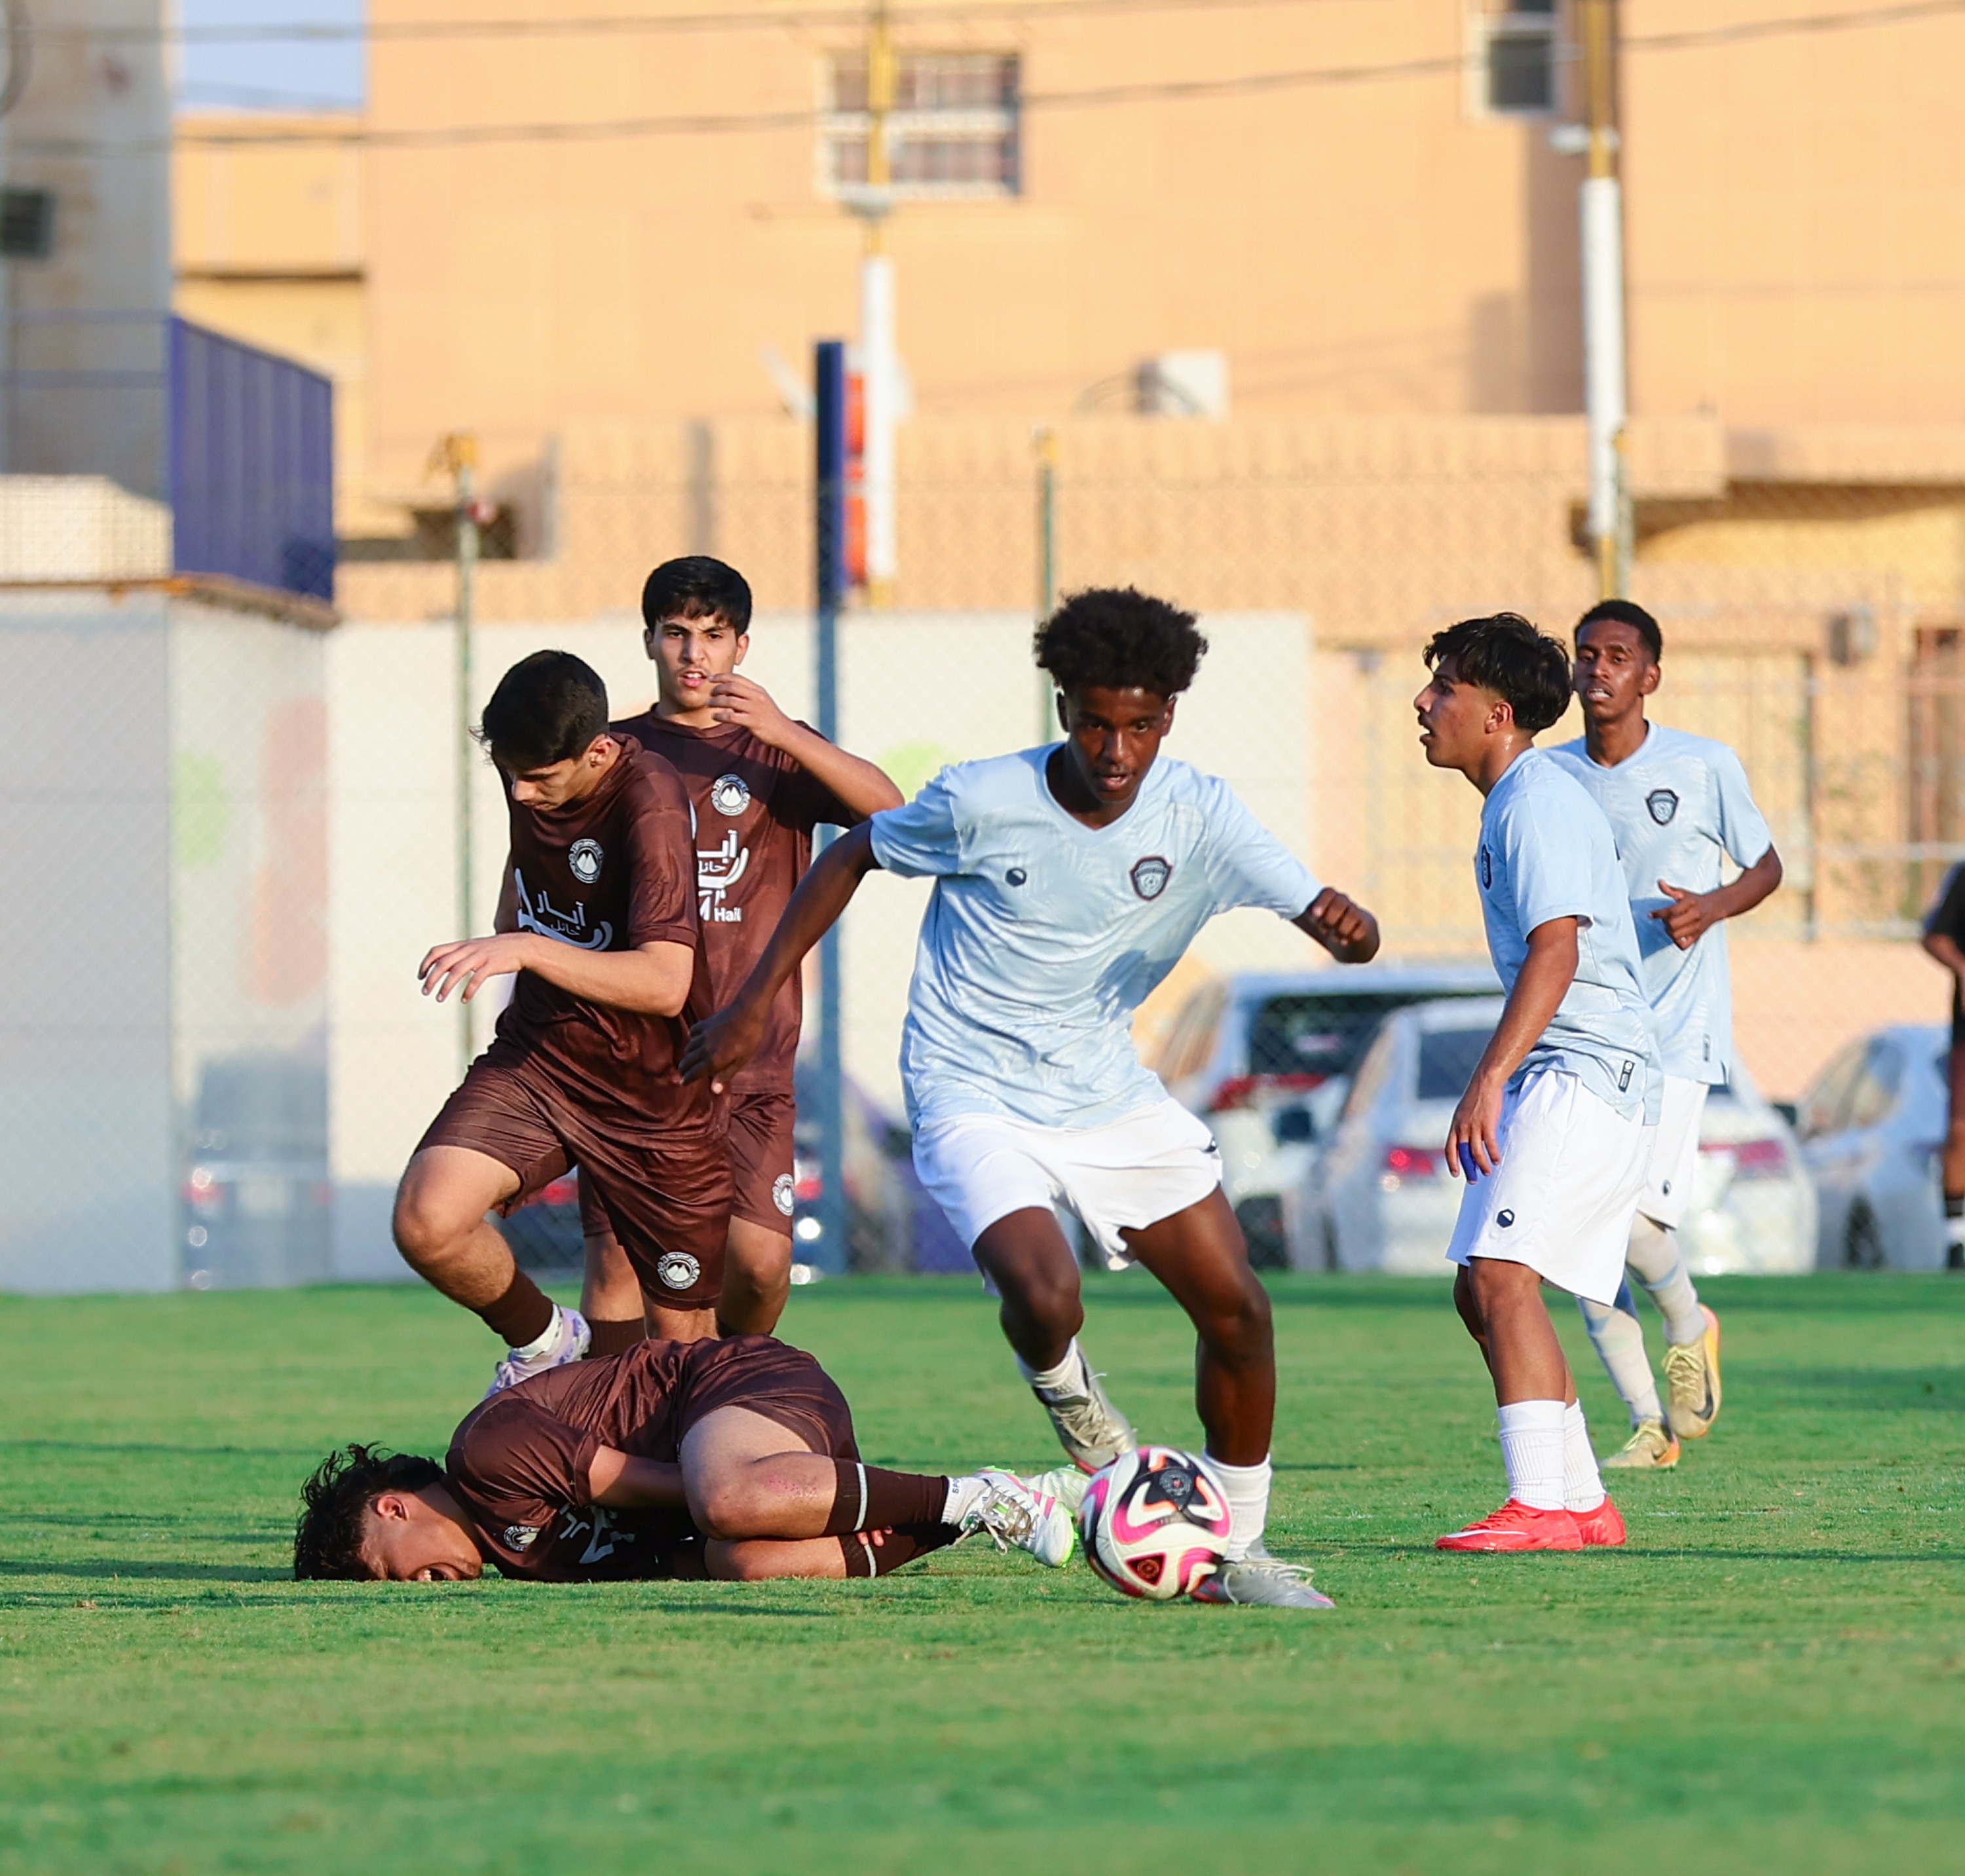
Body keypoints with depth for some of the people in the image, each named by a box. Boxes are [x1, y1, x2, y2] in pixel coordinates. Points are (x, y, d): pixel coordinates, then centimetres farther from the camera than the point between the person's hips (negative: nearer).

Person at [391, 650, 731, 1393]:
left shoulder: (650, 800, -24)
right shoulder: (528, 774, -2)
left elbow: (665, 983, -35)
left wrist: (525, 949, -43)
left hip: (657, 1097, -5)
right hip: (536, 1060, 5)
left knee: (685, 1340, 5)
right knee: (427, 1221, -23)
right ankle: (542, 1341, 4)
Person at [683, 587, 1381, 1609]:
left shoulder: (1198, 815, -10)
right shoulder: (981, 802, -18)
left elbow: (1331, 919, -11)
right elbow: (852, 855, -1)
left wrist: (1345, 928, -37)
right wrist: (754, 1003, -3)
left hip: (1108, 1092, 4)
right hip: (976, 1096, -4)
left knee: (1237, 1307, -2)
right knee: (1045, 1302, -28)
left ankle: (1237, 1551, 16)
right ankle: (1066, 1393, 10)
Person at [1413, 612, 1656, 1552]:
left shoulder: (1538, 803, -13)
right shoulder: (1517, 801, 20)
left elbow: (1557, 948, -24)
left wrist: (1491, 1079, -32)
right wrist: (1495, 1085, 29)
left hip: (1582, 1075, -11)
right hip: (1557, 1079, 11)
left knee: (1502, 1272, -21)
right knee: (1482, 1289, 12)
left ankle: (1541, 1505, -27)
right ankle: (1583, 1503, 17)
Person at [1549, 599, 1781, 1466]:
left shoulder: (1705, 766, -4)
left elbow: (1766, 865, 8)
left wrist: (1715, 907, -11)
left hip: (1676, 1034, -4)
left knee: (1635, 1217, -19)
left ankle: (1690, 1327, 15)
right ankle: (1650, 1425, 12)